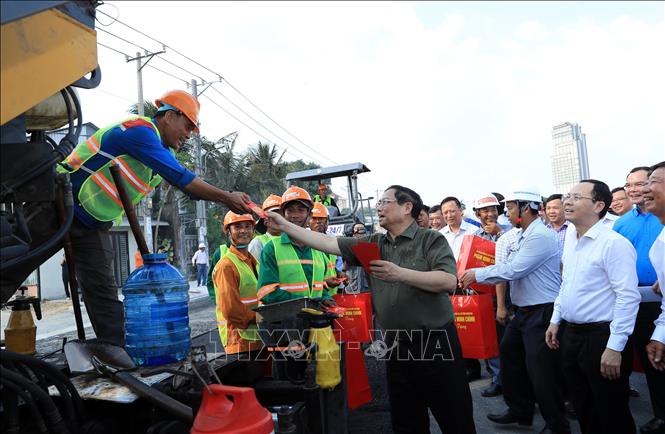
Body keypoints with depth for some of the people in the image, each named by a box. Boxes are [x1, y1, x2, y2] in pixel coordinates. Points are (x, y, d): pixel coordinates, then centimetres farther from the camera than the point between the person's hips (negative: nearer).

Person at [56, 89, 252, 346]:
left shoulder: (162, 151, 10)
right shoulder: (140, 131, -22)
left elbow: (188, 185, 7)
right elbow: (181, 178, -28)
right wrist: (226, 198, -25)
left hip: (96, 222, 9)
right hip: (68, 211, -9)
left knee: (104, 291, 5)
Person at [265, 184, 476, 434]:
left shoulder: (431, 240, -5)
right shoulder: (373, 244, 9)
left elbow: (449, 281, -18)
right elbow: (328, 243, 7)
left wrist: (400, 274, -25)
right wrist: (285, 225, 4)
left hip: (436, 343, -5)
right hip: (397, 346, 5)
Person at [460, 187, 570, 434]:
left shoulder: (540, 236, -19)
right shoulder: (524, 236, 11)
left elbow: (512, 270, -23)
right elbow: (512, 270, 13)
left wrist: (477, 274, -13)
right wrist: (477, 278, 7)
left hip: (542, 312, -10)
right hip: (524, 311, 10)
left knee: (541, 371, -1)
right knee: (509, 356, 18)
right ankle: (520, 411, 35)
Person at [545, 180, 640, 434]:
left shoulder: (614, 243, -17)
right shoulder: (571, 242, 9)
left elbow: (628, 297, -21)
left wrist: (615, 348, -22)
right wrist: (555, 321, 17)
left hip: (601, 337, -7)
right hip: (571, 334, 8)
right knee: (583, 410, 20)